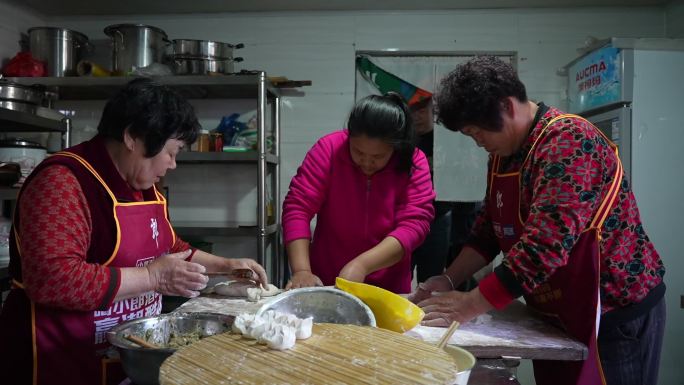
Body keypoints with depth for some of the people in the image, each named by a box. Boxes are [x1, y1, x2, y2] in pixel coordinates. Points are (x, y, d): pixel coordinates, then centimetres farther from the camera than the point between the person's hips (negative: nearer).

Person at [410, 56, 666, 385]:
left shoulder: (568, 142, -23)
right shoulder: (503, 153, 4)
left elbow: (545, 245, -32)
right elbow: (489, 230, 9)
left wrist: (471, 305, -28)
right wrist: (449, 280, -4)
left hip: (616, 310, -8)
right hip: (559, 313, 8)